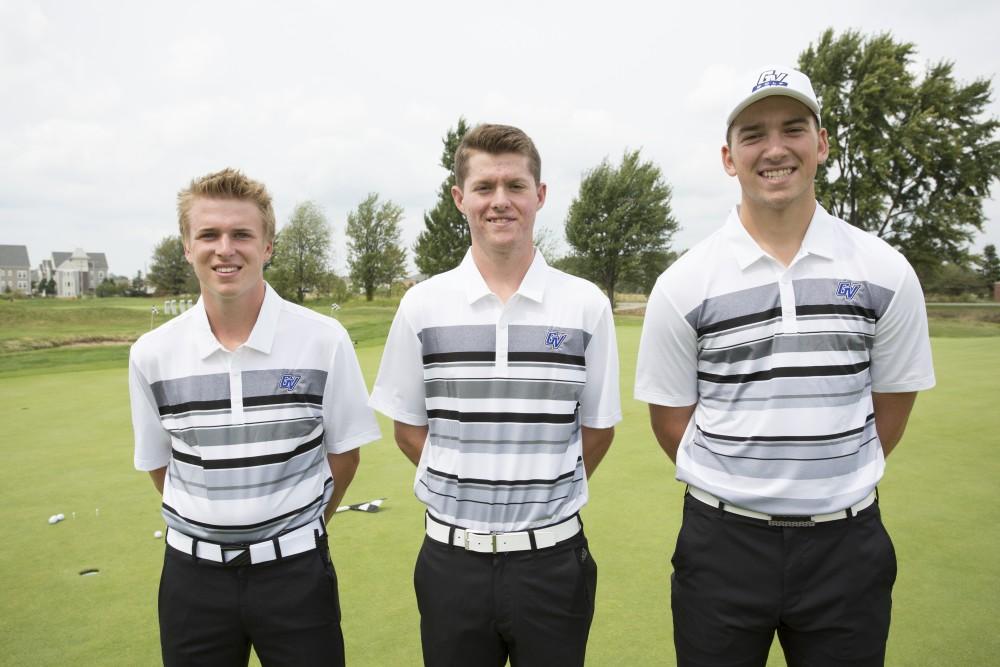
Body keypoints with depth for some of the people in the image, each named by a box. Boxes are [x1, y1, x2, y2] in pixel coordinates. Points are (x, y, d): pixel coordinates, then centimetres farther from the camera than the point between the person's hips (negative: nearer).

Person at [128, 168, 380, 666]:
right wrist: (213, 525, 11)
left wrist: (298, 527, 7)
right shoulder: (152, 354, -5)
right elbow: (158, 462, 8)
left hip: (294, 570, -1)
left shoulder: (325, 340, -11)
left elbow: (344, 451, -1)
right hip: (193, 572, 2)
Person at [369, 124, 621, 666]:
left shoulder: (586, 305, -3)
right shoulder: (422, 306, -2)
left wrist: (542, 493, 4)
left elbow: (597, 427, 4)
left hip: (553, 560, 0)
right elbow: (408, 428, 4)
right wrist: (463, 490, 1)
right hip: (452, 559, 1)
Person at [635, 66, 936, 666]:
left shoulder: (885, 272, -1)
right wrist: (737, 489, 4)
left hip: (847, 545, 2)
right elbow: (671, 416, 0)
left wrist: (835, 484, 10)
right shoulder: (683, 284, -7)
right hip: (723, 544, -1)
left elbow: (893, 401, 8)